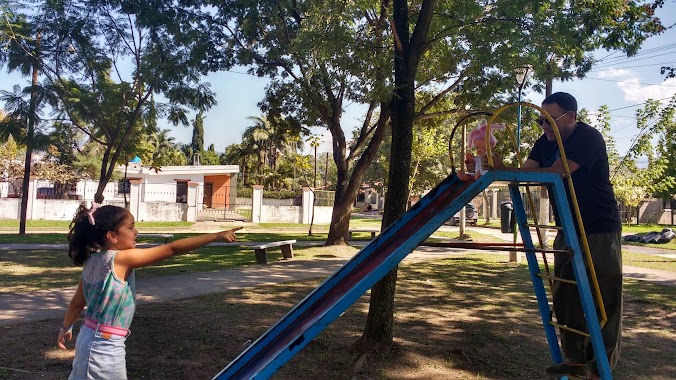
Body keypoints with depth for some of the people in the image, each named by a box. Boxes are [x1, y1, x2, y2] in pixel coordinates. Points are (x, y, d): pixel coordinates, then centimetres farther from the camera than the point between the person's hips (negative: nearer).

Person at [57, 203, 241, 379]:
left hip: (90, 338, 9)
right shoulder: (121, 259, -21)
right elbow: (172, 249, -25)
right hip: (105, 346, -9)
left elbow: (77, 301, 15)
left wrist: (66, 328, 32)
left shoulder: (92, 261, 3)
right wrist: (215, 236, -24)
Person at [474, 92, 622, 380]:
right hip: (569, 230, 8)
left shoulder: (589, 138, -18)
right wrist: (500, 169, -23)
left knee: (603, 298, -1)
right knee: (565, 296, 8)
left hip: (600, 230, -8)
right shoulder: (546, 141, 5)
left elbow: (556, 173, -28)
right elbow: (525, 172, -3)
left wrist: (504, 169, -27)